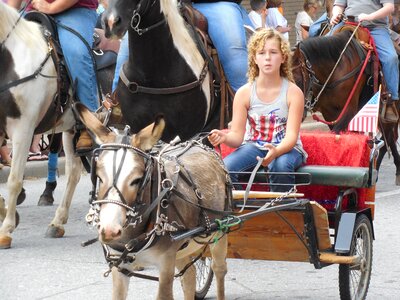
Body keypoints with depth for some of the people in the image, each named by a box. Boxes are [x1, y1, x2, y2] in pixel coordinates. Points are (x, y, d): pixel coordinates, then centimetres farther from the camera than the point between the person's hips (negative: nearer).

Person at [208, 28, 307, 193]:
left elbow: (291, 135, -17)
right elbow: (237, 136, -7)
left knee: (281, 165, -37)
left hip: (286, 148, -2)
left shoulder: (293, 92, -9)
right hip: (254, 146, 2)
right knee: (224, 168, -27)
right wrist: (224, 137, -32)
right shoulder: (244, 93, -4)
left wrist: (276, 152, -40)